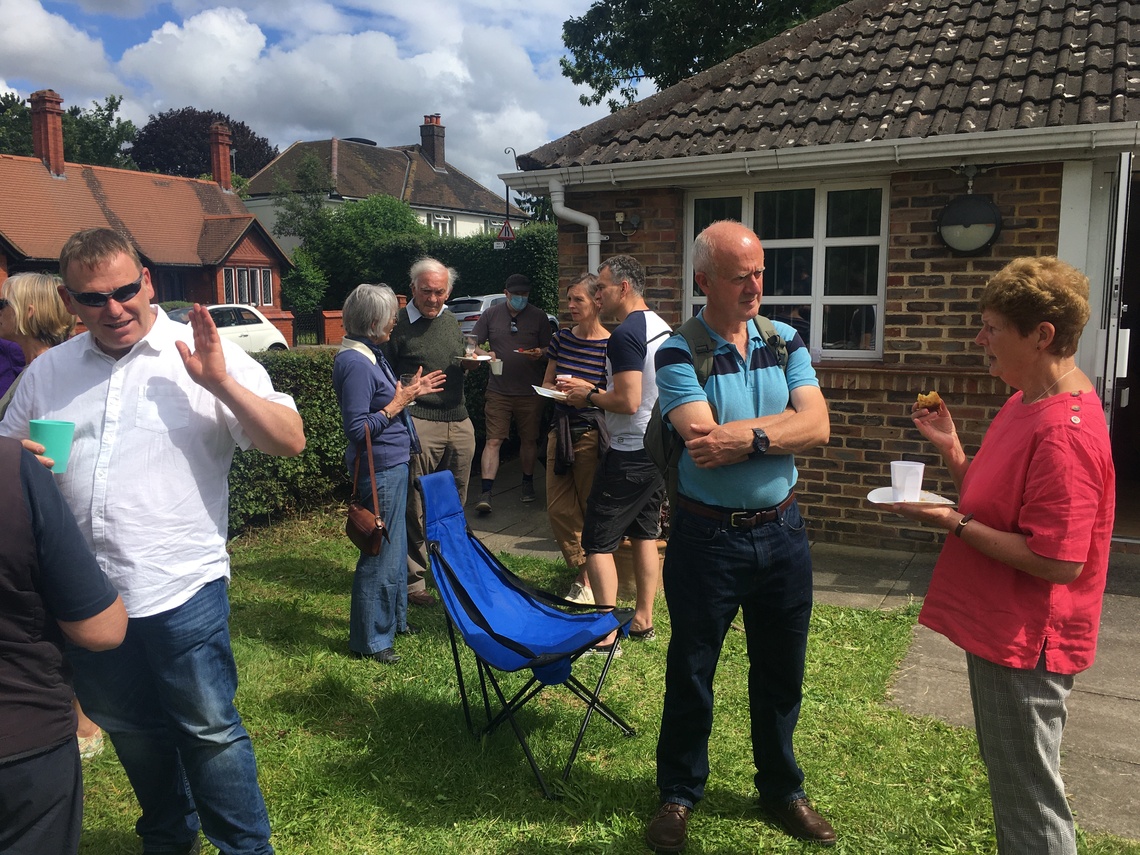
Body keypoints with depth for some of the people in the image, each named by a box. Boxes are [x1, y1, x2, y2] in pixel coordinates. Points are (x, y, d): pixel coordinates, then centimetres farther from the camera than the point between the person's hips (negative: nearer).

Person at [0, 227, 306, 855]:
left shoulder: (205, 357, -6)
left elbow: (290, 441, -12)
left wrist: (220, 383, -24)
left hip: (179, 587, -5)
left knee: (209, 730, 5)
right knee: (131, 731, 21)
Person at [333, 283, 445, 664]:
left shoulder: (370, 354, 11)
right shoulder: (355, 364, -20)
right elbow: (357, 428, -24)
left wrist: (410, 391, 12)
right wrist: (395, 405, -17)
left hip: (393, 465, 10)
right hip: (380, 470, -10)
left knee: (395, 546, 20)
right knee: (382, 554, -1)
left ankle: (394, 618, 36)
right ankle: (368, 640, 13)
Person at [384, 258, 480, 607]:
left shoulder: (451, 321, 16)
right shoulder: (398, 325, -4)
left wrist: (470, 363, 7)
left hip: (459, 422, 6)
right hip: (419, 424, -6)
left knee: (455, 503, 13)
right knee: (415, 508, -2)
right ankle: (414, 579, 9)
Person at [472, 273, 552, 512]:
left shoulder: (538, 316, 5)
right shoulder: (491, 315, 5)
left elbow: (549, 350, 8)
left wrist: (540, 353, -15)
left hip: (530, 392, 1)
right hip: (498, 391, -1)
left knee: (529, 440, 11)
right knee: (493, 441, -7)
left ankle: (527, 483, 31)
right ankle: (486, 493, -8)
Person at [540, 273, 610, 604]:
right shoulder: (562, 338, 6)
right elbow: (546, 383, 16)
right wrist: (555, 388, -6)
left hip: (592, 434, -6)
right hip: (561, 430, 6)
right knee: (558, 509, 8)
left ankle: (591, 580, 22)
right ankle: (583, 571, 26)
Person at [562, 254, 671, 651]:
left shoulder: (625, 335, -19)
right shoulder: (661, 328, 11)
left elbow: (628, 401, -25)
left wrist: (590, 396, -8)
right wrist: (596, 390, 14)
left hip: (629, 453, -10)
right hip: (658, 447, 10)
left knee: (597, 541, -2)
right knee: (644, 533, 18)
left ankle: (606, 634, 2)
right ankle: (643, 620, 27)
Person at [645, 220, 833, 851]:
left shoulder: (785, 341, 2)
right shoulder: (678, 353, -12)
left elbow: (817, 426, -10)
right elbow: (704, 442, -25)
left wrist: (747, 435, -22)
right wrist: (779, 426, -16)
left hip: (781, 532, 4)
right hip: (707, 538, -4)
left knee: (781, 672, 19)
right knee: (690, 675, 13)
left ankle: (781, 790, 41)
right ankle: (679, 794, 34)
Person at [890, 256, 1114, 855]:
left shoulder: (1063, 433, -25)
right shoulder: (1027, 402, 6)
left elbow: (1058, 562, -26)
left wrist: (956, 524, -21)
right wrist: (951, 450, -1)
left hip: (1023, 644, -10)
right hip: (998, 629, 10)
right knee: (1010, 782, 25)